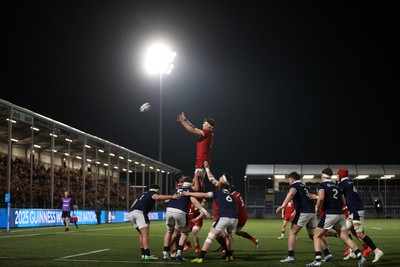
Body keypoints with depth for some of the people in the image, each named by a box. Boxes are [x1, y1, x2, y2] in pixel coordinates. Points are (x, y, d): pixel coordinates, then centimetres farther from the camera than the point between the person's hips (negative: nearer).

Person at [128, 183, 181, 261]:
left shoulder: (143, 194, 31)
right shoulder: (153, 193, 9)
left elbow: (132, 206, 27)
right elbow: (158, 197, -17)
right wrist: (172, 197, -25)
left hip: (131, 213, 8)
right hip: (140, 212, -8)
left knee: (142, 234, 20)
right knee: (145, 234, -12)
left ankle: (143, 254, 20)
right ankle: (147, 255, -22)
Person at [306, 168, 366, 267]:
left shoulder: (321, 185, 0)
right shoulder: (337, 187, 20)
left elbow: (321, 198, -18)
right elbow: (344, 203, 21)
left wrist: (317, 208, -2)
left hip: (329, 214, -6)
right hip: (341, 214, 6)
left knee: (317, 236, 4)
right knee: (346, 238, 9)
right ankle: (360, 256, -3)